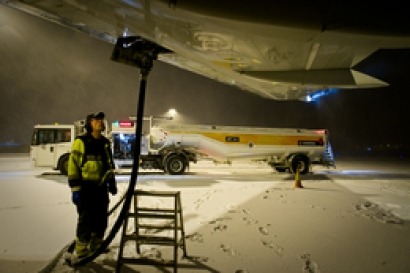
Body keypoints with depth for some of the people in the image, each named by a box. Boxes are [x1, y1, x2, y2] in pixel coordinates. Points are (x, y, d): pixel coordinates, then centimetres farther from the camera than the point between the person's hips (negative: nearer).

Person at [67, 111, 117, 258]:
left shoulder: (105, 142, 11)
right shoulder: (81, 141, -10)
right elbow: (73, 165, -13)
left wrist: (112, 183, 18)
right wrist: (75, 188, -17)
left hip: (101, 188, 7)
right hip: (86, 188, -7)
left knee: (101, 220, 14)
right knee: (86, 221, -1)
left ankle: (96, 248, 32)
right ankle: (81, 252, 15)